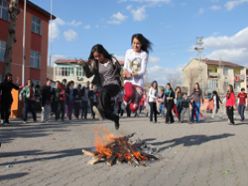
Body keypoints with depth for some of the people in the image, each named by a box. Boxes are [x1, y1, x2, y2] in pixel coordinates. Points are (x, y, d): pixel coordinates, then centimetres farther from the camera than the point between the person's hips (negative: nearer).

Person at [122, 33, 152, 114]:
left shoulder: (144, 54, -4)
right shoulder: (128, 52, 6)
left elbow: (143, 71, -8)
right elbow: (125, 67, 8)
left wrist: (132, 73, -25)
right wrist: (125, 72, -15)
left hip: (139, 81, -1)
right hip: (129, 79, 1)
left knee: (133, 108, -6)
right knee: (129, 94, -36)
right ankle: (126, 101, 0)